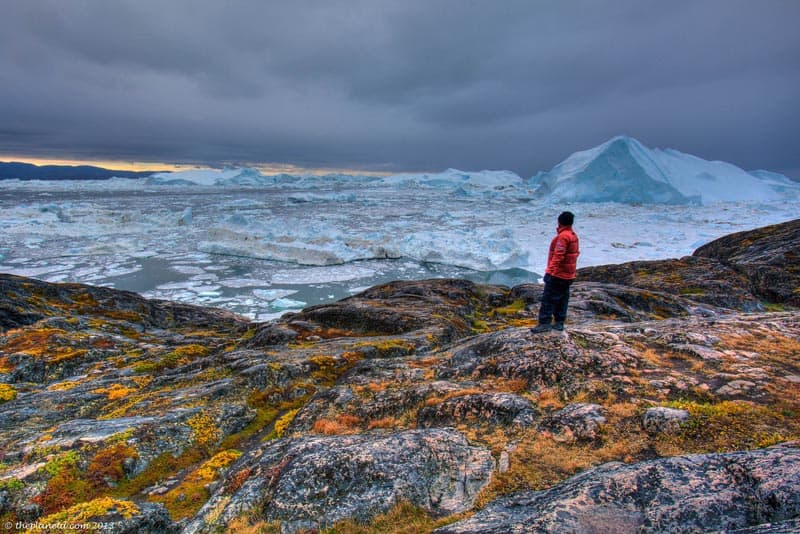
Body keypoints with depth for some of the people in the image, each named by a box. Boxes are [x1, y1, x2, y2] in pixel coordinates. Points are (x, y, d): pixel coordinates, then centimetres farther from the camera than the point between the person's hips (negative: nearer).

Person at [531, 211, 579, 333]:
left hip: (557, 274, -9)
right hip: (568, 275, 10)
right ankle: (559, 323, 17)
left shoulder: (563, 236, -17)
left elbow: (558, 256, -22)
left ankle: (544, 323, -8)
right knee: (562, 298, 12)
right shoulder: (574, 236, 12)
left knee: (548, 298, -7)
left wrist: (550, 270, -21)